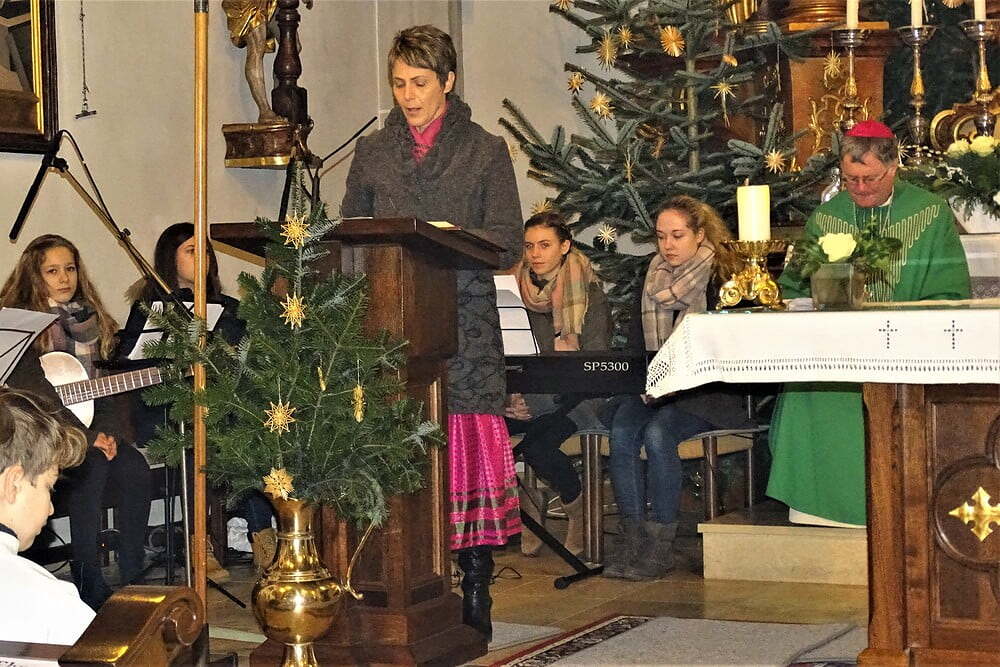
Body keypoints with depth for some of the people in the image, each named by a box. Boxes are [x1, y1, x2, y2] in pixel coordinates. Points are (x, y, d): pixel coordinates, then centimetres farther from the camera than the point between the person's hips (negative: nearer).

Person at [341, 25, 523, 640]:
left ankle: (475, 592, -1)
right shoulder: (372, 153, 17)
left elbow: (508, 242, 1)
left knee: (470, 449, -7)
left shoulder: (486, 151, 8)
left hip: (465, 326, -2)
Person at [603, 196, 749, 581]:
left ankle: (660, 547, -24)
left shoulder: (723, 278, -1)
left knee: (658, 433, -32)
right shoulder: (652, 280, 15)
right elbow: (637, 340, 17)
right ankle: (633, 541, -22)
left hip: (707, 392, -5)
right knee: (621, 432, -26)